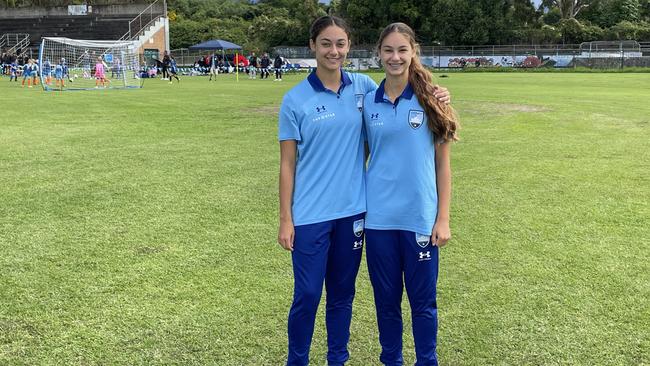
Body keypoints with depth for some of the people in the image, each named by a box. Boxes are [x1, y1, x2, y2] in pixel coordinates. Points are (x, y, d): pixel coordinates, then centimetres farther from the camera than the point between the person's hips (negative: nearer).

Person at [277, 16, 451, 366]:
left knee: (342, 294, 15)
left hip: (352, 210, 3)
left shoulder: (363, 86, 2)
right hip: (311, 214, -3)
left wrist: (434, 98, -5)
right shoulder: (296, 99, -6)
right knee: (307, 295, 4)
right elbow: (287, 163, -4)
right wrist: (286, 218, -5)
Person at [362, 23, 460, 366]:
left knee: (422, 300, 8)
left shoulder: (429, 100, -3)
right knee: (386, 299, 13)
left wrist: (443, 218, -4)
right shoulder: (367, 102, 3)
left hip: (420, 217, -2)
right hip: (379, 218, 2)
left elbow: (442, 163, -1)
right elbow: (362, 156, 10)